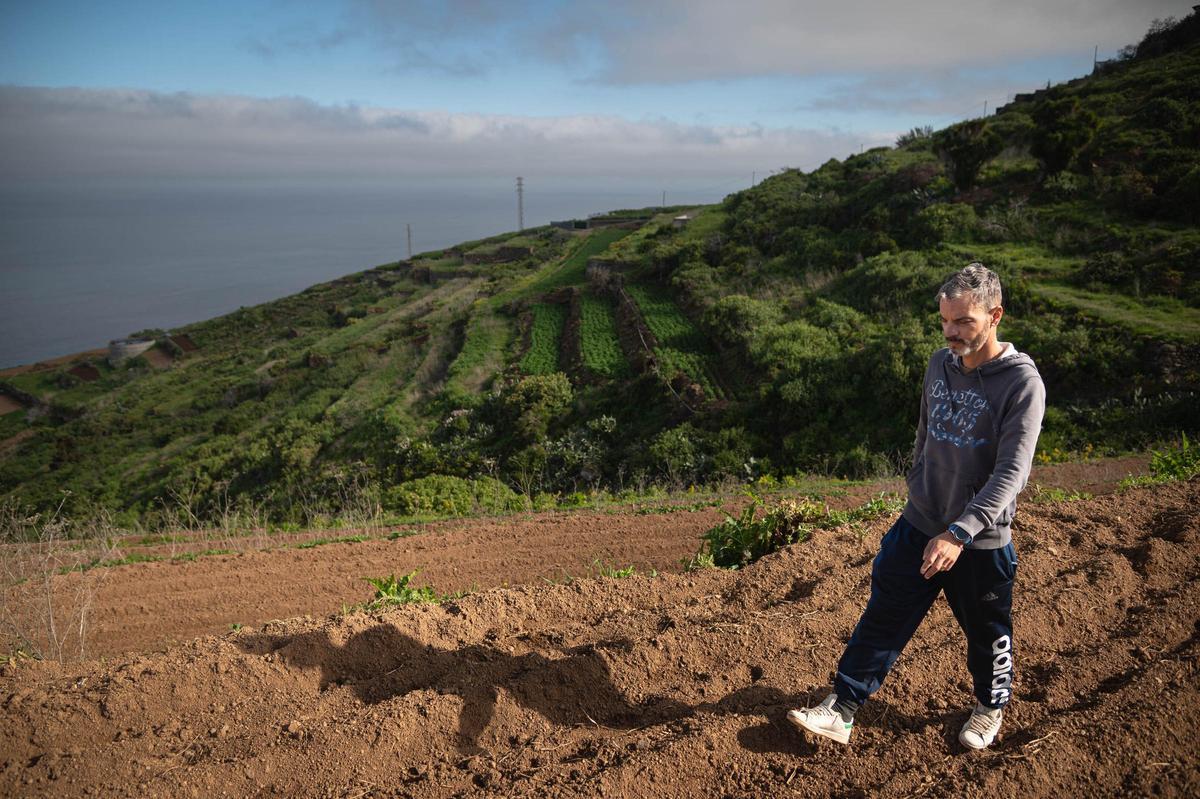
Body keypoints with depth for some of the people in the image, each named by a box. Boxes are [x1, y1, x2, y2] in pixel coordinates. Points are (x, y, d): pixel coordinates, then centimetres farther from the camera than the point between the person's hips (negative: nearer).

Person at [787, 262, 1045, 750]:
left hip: (981, 541, -4)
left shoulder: (1022, 383, -19)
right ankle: (842, 710, 16)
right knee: (883, 618, 8)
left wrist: (959, 533, -32)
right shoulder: (940, 365, -1)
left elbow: (1011, 474, -24)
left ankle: (990, 707, 43)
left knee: (986, 632, 16)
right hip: (918, 527, 5)